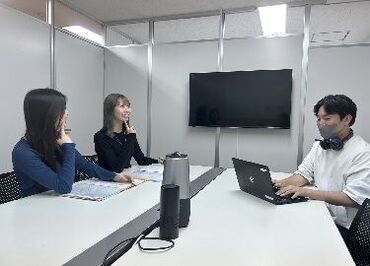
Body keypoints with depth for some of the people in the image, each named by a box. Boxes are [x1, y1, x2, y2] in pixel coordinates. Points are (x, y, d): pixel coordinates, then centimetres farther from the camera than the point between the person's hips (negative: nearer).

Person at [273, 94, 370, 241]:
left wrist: (307, 192, -29)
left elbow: (354, 198, -21)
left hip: (344, 227, -6)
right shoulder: (320, 144, 8)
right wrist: (282, 183, -14)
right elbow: (304, 174, 7)